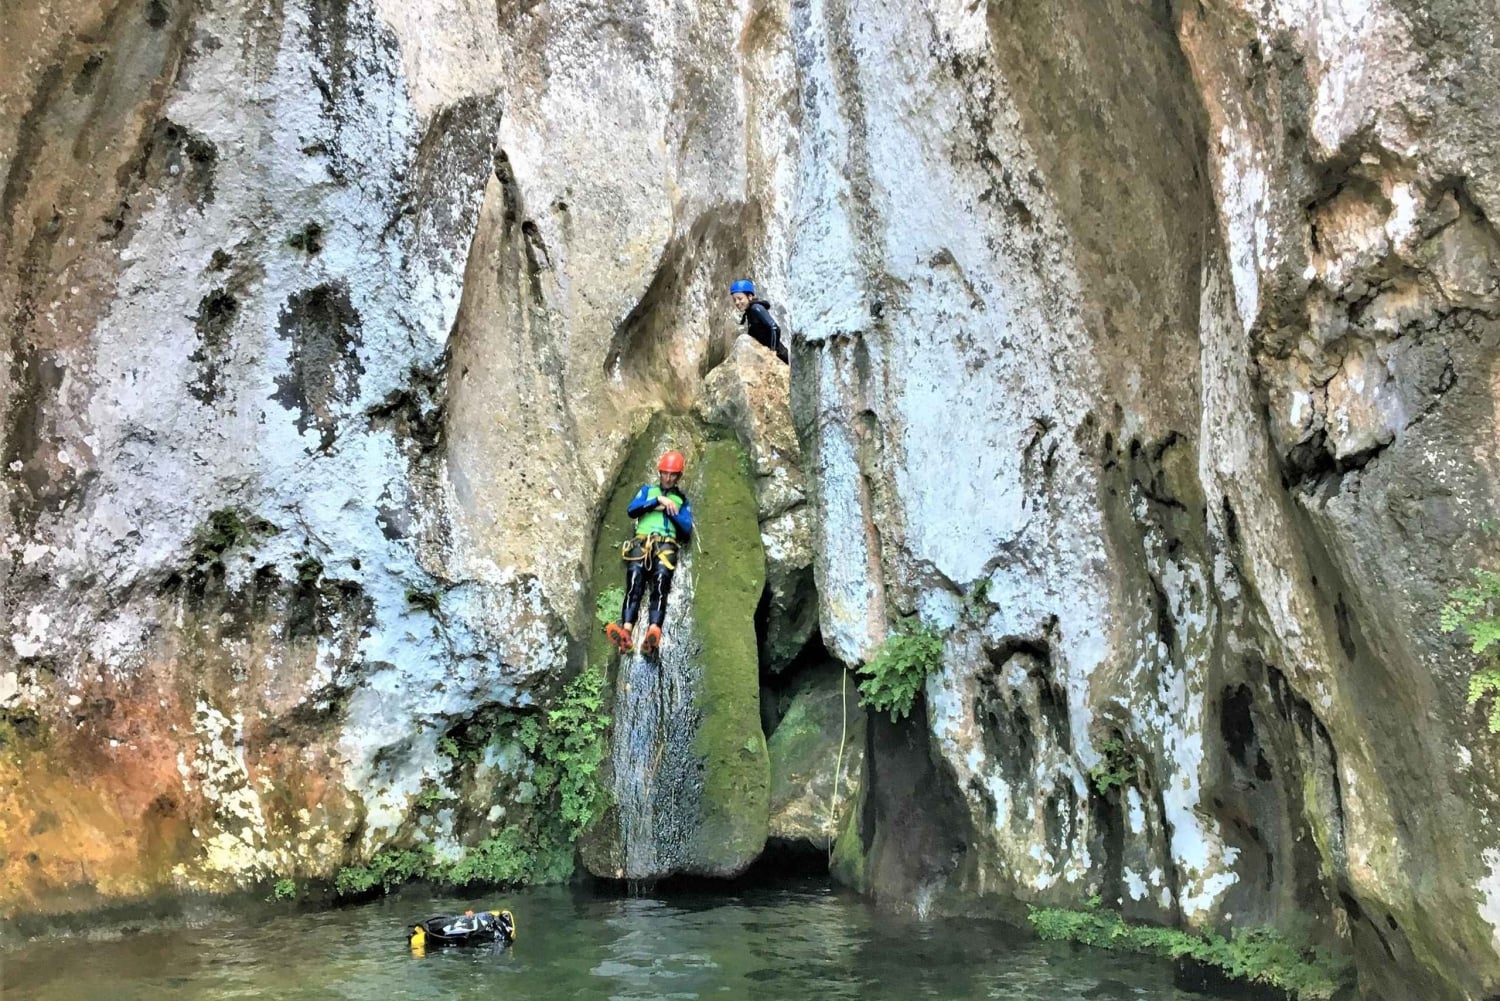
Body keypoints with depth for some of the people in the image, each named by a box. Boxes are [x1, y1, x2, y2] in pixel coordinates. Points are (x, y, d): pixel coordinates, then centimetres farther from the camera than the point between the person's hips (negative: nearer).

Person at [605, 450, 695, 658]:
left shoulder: (682, 499, 26)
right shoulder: (648, 490, 28)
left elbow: (687, 530, 12)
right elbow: (631, 510, 9)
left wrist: (670, 510, 1)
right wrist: (658, 501, 0)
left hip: (666, 543, -1)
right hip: (641, 540, 1)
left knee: (661, 580, -31)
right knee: (635, 581, -28)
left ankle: (653, 634, -55)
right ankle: (626, 632, -49)